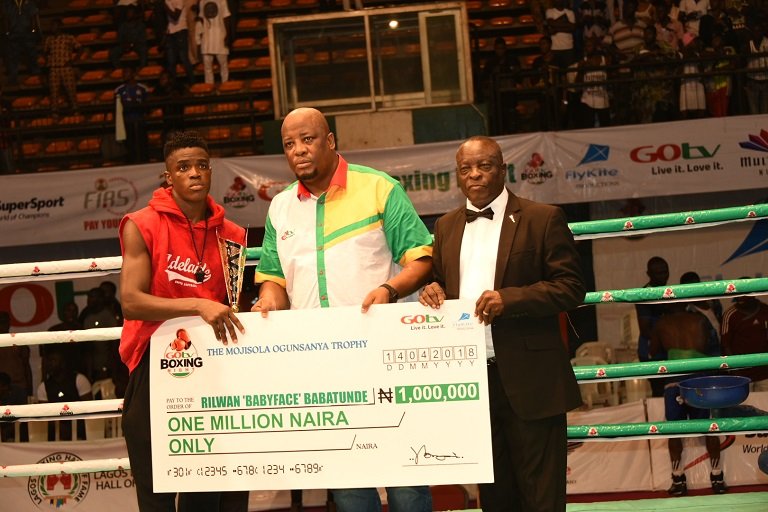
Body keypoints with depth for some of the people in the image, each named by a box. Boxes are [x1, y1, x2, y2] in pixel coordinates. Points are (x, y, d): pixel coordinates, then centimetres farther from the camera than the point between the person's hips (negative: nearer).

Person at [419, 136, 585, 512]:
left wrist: (509, 298, -19)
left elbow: (571, 287, -6)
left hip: (528, 380, -5)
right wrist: (433, 291, -3)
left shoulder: (543, 219, -2)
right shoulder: (446, 227, 14)